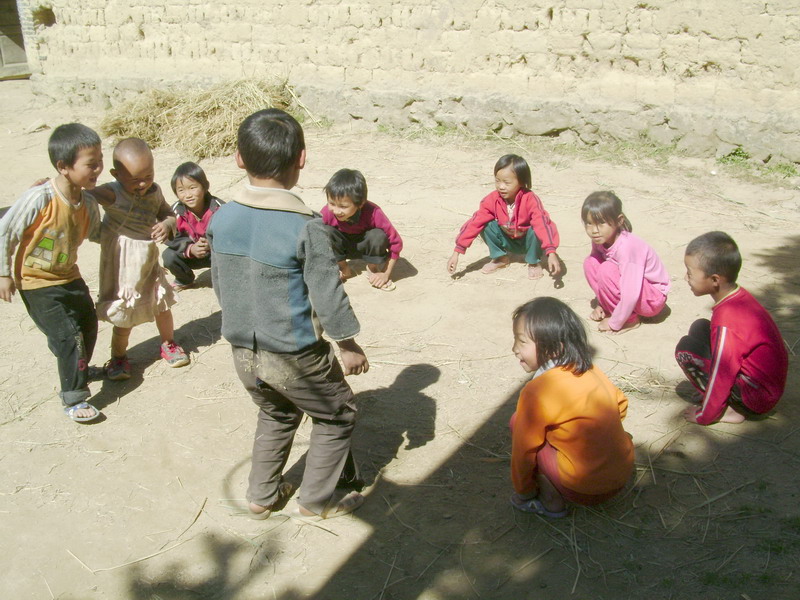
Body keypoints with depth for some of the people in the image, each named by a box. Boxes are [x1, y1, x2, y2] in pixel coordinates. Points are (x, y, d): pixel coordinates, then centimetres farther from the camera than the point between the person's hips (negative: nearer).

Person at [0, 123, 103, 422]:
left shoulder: (88, 203, -8)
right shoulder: (40, 198, -28)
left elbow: (96, 233, 11)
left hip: (69, 277, 7)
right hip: (37, 283, -7)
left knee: (88, 325, 17)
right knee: (67, 336, -9)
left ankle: (77, 370, 45)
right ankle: (73, 399, 6)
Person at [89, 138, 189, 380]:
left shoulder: (154, 191, -4)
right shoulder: (112, 194, -23)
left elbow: (168, 214, 7)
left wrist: (167, 225, -15)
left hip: (149, 261, 6)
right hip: (123, 267, -5)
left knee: (162, 305, 20)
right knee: (124, 319, 7)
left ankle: (168, 344, 44)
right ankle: (118, 357, 31)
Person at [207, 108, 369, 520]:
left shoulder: (222, 219, -4)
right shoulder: (306, 227, -22)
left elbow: (219, 286, 8)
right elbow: (328, 296, -16)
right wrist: (349, 345, -1)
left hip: (243, 352, 6)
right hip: (295, 356, -6)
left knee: (276, 415, 30)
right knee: (337, 416, 19)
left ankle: (262, 495, 39)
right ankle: (317, 499, 28)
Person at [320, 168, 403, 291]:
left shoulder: (373, 213, -35)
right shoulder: (327, 212, -30)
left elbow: (396, 242, -28)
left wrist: (386, 274, -25)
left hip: (364, 245, -1)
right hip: (342, 246, 1)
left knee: (378, 235, -33)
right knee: (326, 232, -28)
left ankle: (373, 269, -3)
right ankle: (344, 269, -5)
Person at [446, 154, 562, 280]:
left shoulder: (530, 200, -30)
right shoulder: (492, 200, -21)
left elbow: (543, 225, -41)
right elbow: (475, 223, -22)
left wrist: (551, 253, -55)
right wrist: (456, 253, -26)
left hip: (527, 241, -2)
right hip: (508, 242, 3)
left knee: (536, 231, -34)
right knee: (487, 226, -22)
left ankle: (534, 262, -5)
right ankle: (500, 258, 2)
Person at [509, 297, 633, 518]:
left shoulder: (538, 391, -18)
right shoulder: (589, 370, 2)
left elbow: (524, 447, -10)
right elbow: (620, 403, 16)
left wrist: (522, 491, 5)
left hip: (586, 489, -8)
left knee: (519, 422, -2)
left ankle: (551, 501, 4)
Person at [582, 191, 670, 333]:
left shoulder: (627, 246, -33)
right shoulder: (600, 240, -11)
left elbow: (630, 295, -32)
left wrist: (614, 324, -23)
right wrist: (601, 304, 1)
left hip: (653, 299, -7)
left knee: (607, 270, -28)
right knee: (591, 262, -11)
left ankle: (630, 320, -10)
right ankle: (611, 309, 0)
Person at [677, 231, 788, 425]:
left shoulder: (726, 321, -28)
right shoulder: (740, 295, 0)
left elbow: (721, 377, -21)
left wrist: (704, 416, -6)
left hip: (759, 398, -9)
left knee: (686, 348, -14)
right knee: (699, 328, 8)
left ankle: (731, 410, -4)